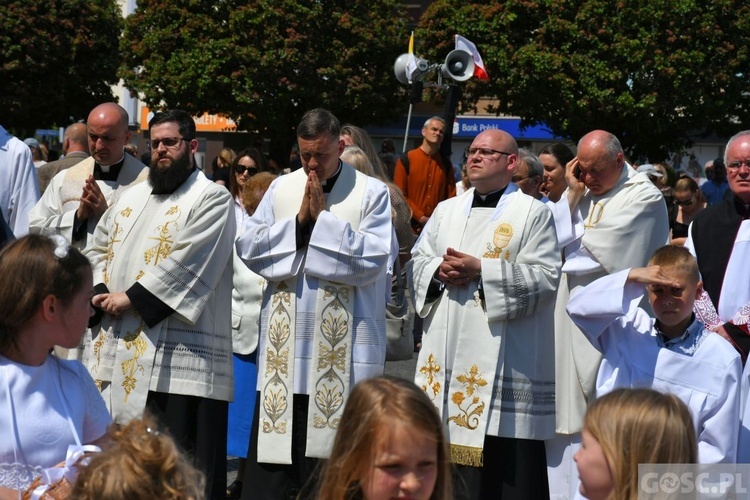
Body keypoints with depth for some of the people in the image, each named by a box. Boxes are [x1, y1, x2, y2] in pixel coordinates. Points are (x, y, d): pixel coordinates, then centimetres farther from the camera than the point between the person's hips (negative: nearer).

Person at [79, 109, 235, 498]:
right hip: (115, 347, 7)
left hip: (174, 354, -7)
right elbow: (97, 248, 18)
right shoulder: (132, 197, 20)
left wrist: (131, 299, -13)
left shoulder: (212, 199, -3)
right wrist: (100, 292, -2)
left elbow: (185, 264, -14)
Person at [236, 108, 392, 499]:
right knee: (274, 460, 3)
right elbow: (248, 248, 4)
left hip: (343, 348, -3)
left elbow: (374, 260, -12)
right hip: (285, 342, 3)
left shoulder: (372, 194, 0)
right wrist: (299, 221, -7)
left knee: (334, 451, 1)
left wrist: (324, 218, -11)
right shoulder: (281, 189, 11)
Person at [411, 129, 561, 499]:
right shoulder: (446, 211, 18)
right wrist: (439, 270, -6)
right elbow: (418, 260, 17)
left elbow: (545, 275, -9)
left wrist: (481, 269, -16)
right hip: (446, 353, 5)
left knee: (502, 463, -5)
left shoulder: (533, 212, 0)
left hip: (503, 355, -5)